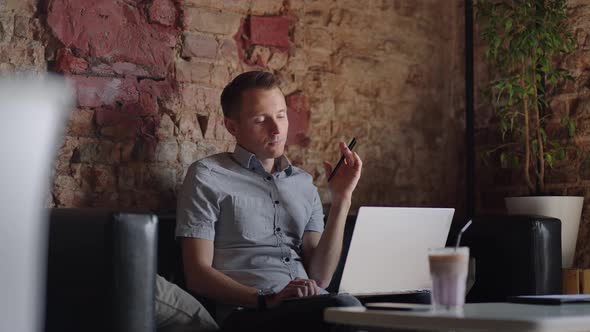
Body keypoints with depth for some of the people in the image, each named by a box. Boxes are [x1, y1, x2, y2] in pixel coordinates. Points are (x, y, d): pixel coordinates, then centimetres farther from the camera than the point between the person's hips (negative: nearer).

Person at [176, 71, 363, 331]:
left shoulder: (304, 183, 22)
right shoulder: (207, 176, 7)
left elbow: (320, 278, 12)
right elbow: (198, 274, -1)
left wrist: (341, 199, 4)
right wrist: (268, 300, -16)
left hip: (311, 308, 6)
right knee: (345, 307, -35)